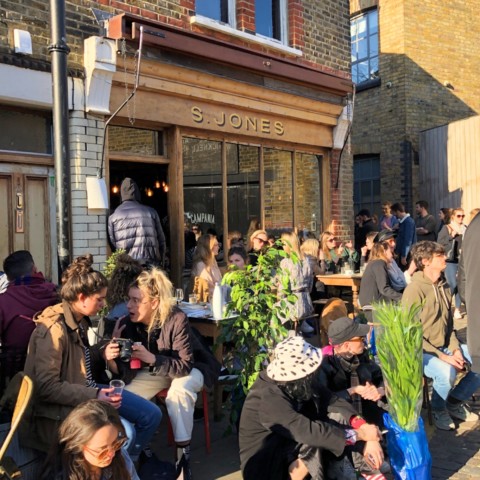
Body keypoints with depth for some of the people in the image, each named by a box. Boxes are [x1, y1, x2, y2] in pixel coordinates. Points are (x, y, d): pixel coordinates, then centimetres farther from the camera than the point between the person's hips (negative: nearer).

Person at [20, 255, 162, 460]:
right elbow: (46, 387, -25)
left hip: (85, 392, 9)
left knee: (152, 415, 5)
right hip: (58, 410, -9)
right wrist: (93, 396, -26)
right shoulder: (53, 329, -24)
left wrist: (102, 353, 2)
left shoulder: (79, 320, 4)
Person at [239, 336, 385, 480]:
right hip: (265, 465, -7)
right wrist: (360, 434, -29)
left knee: (339, 417, -11)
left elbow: (333, 401, -9)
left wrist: (364, 427, -25)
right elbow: (309, 432, -37)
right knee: (314, 438, -32)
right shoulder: (269, 398, -32)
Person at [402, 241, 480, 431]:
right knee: (446, 371, -34)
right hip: (420, 351, -8)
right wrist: (442, 356, -22)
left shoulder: (443, 286, 6)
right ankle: (438, 409, -1)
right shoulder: (415, 289, -19)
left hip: (445, 347, 8)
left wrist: (455, 349, -5)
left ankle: (455, 401, 16)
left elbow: (449, 323, 12)